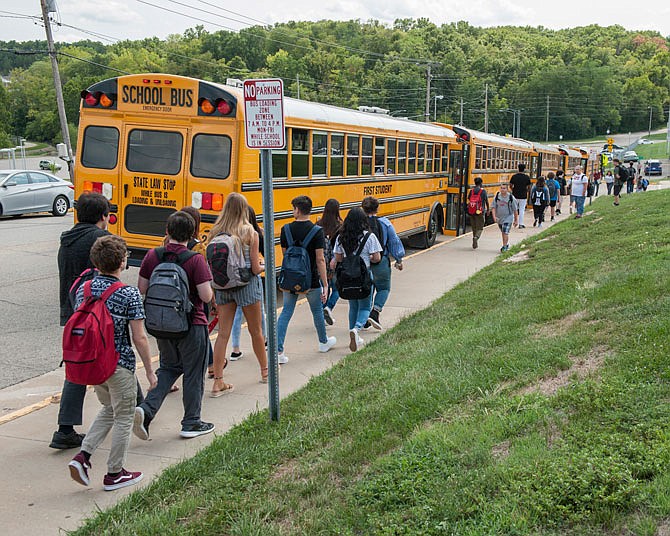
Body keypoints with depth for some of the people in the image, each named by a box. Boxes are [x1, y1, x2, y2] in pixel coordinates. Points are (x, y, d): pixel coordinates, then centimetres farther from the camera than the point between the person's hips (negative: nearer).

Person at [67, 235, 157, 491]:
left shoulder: (83, 289, 0)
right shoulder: (129, 294, -17)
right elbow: (139, 338, -15)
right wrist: (150, 371, -4)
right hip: (120, 366, -6)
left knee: (109, 409, 26)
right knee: (123, 418, 12)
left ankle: (83, 456, 13)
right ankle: (114, 474, 21)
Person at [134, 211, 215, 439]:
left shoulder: (152, 256, -3)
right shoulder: (195, 260, -17)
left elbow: (141, 289, 4)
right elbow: (206, 296, -19)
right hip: (191, 325, -5)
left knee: (169, 367, 22)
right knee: (193, 374, 10)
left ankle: (146, 409, 4)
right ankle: (191, 424, 20)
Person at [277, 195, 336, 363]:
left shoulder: (286, 229, -4)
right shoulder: (317, 231, -13)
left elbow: (284, 253, 9)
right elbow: (320, 259, -15)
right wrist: (325, 285, -12)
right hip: (311, 280, -2)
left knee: (286, 312, 6)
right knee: (317, 311, 18)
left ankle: (278, 351, -4)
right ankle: (324, 342, 39)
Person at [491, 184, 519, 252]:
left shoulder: (511, 198, -11)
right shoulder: (497, 196, -5)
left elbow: (515, 210, -4)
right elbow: (493, 208, -3)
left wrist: (516, 220, -1)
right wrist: (494, 216, -18)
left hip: (508, 218, -4)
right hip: (499, 218, 4)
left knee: (505, 232, -16)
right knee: (503, 232, 18)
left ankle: (504, 246, -8)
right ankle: (507, 244, 36)